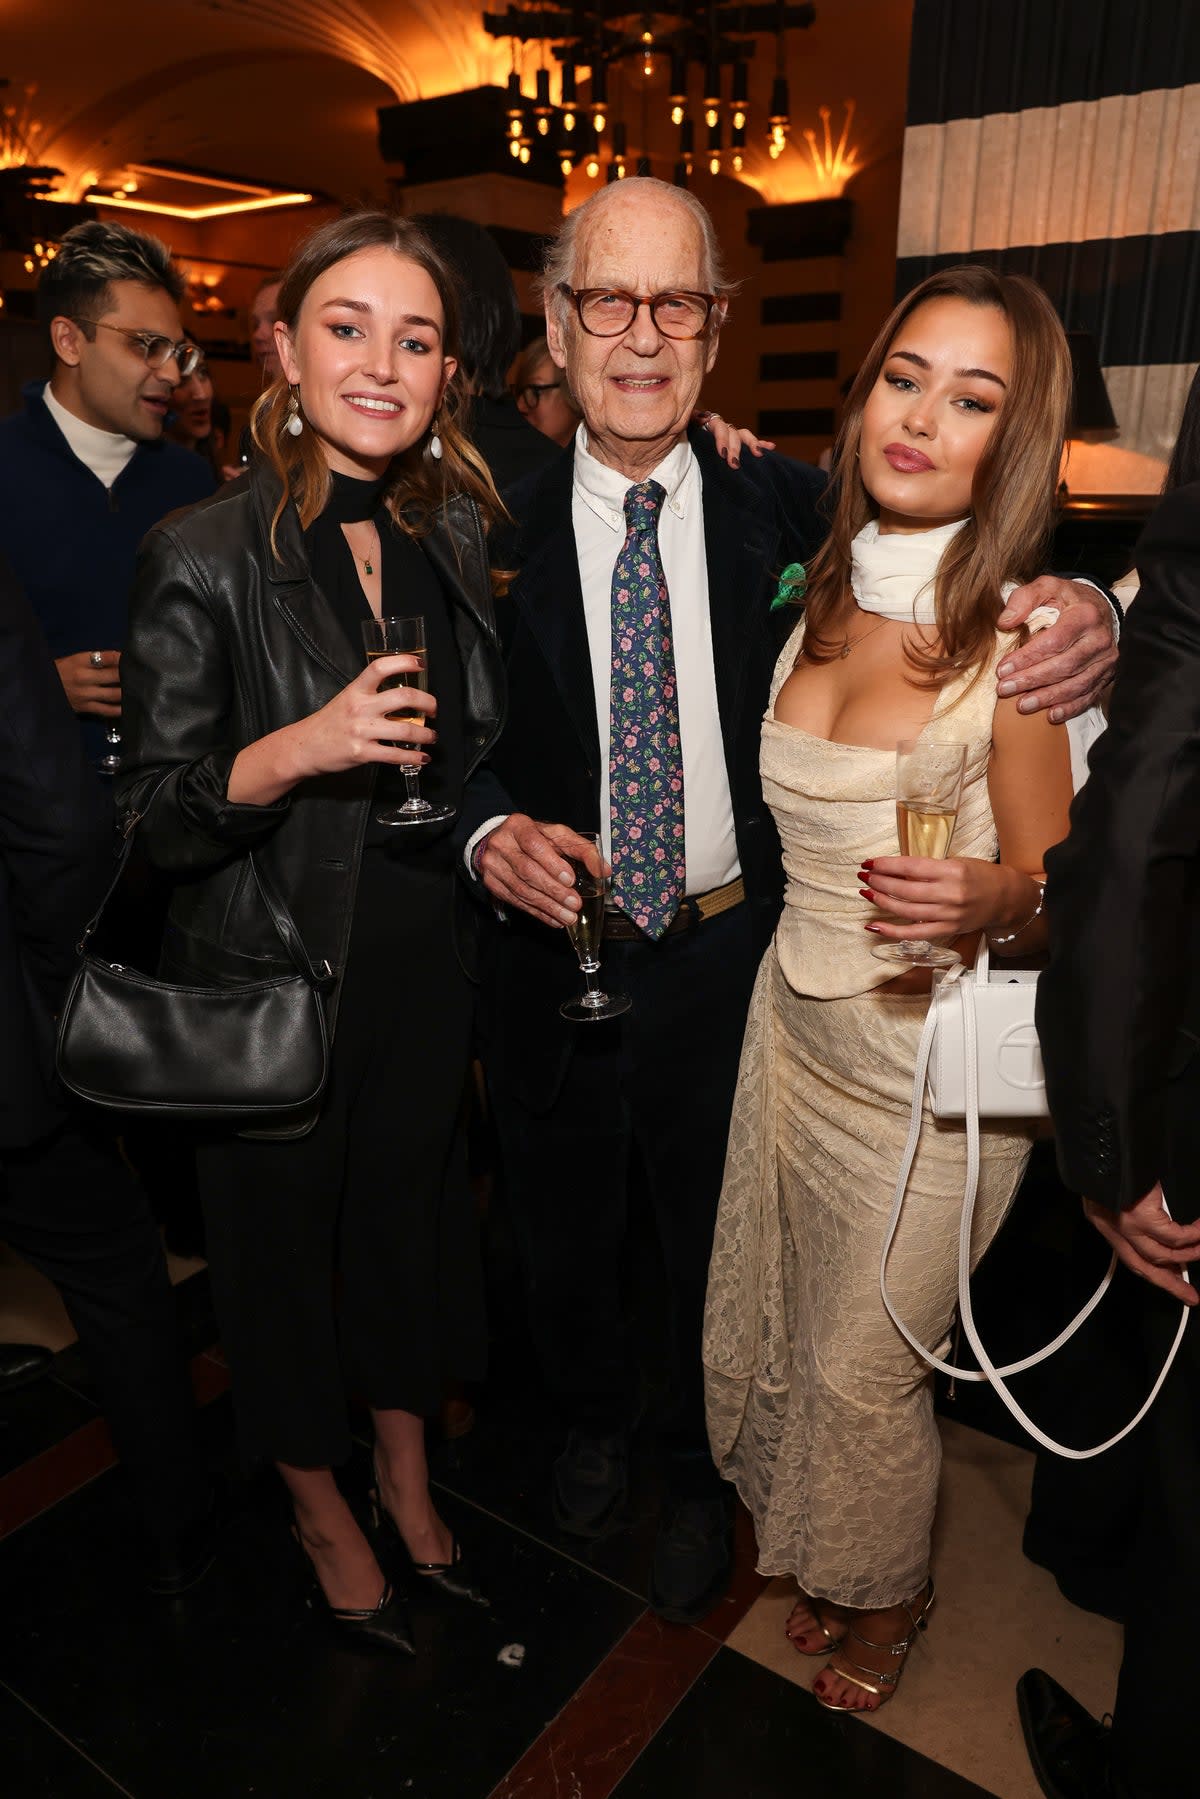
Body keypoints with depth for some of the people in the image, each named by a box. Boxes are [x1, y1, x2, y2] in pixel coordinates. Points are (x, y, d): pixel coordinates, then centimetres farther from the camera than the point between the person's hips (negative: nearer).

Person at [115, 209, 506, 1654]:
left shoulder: (455, 531, 2)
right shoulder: (204, 555, -14)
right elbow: (157, 818, -13)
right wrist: (298, 750, -29)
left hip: (425, 957, 5)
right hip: (272, 977, -4)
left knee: (411, 1210, 20)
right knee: (286, 1240, 14)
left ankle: (408, 1477, 47)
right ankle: (320, 1510, 43)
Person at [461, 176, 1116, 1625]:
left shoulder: (781, 506, -7)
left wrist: (1084, 612, -23)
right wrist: (492, 834, -22)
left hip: (731, 954, 0)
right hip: (555, 952, 1)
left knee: (716, 1239, 21)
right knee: (564, 1231, 22)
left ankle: (698, 1476, 52)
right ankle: (593, 1418, 57)